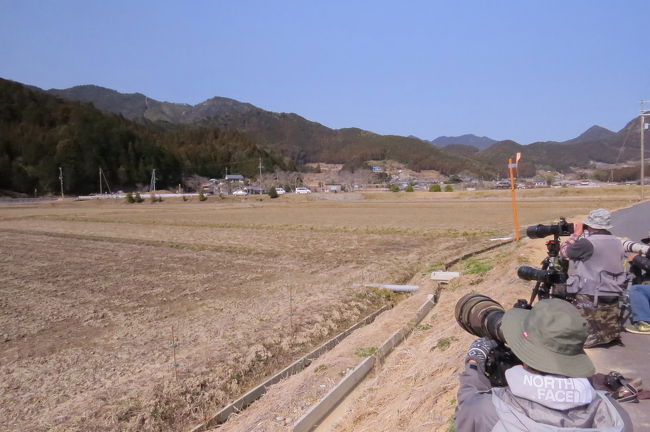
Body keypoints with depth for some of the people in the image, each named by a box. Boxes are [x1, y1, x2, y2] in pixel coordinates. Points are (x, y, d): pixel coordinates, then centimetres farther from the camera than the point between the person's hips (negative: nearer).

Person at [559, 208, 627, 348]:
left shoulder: (587, 243, -17)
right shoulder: (618, 243, 6)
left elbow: (564, 251, -2)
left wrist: (576, 234, 10)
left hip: (589, 298, -7)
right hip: (613, 298, 7)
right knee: (612, 335, 20)